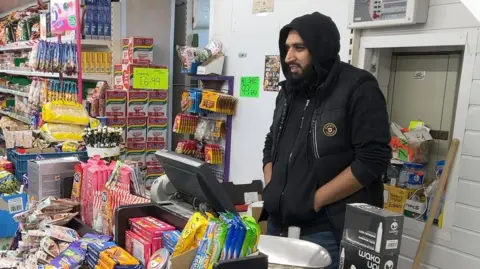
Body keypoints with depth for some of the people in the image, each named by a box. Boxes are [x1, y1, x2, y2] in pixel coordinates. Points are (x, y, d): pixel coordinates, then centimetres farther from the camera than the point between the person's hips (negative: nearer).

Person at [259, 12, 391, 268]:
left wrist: (314, 200, -16)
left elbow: (373, 159, -15)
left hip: (327, 230, -6)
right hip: (279, 223, 6)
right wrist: (271, 190, 3)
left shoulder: (358, 88, -9)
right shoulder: (289, 90, 11)